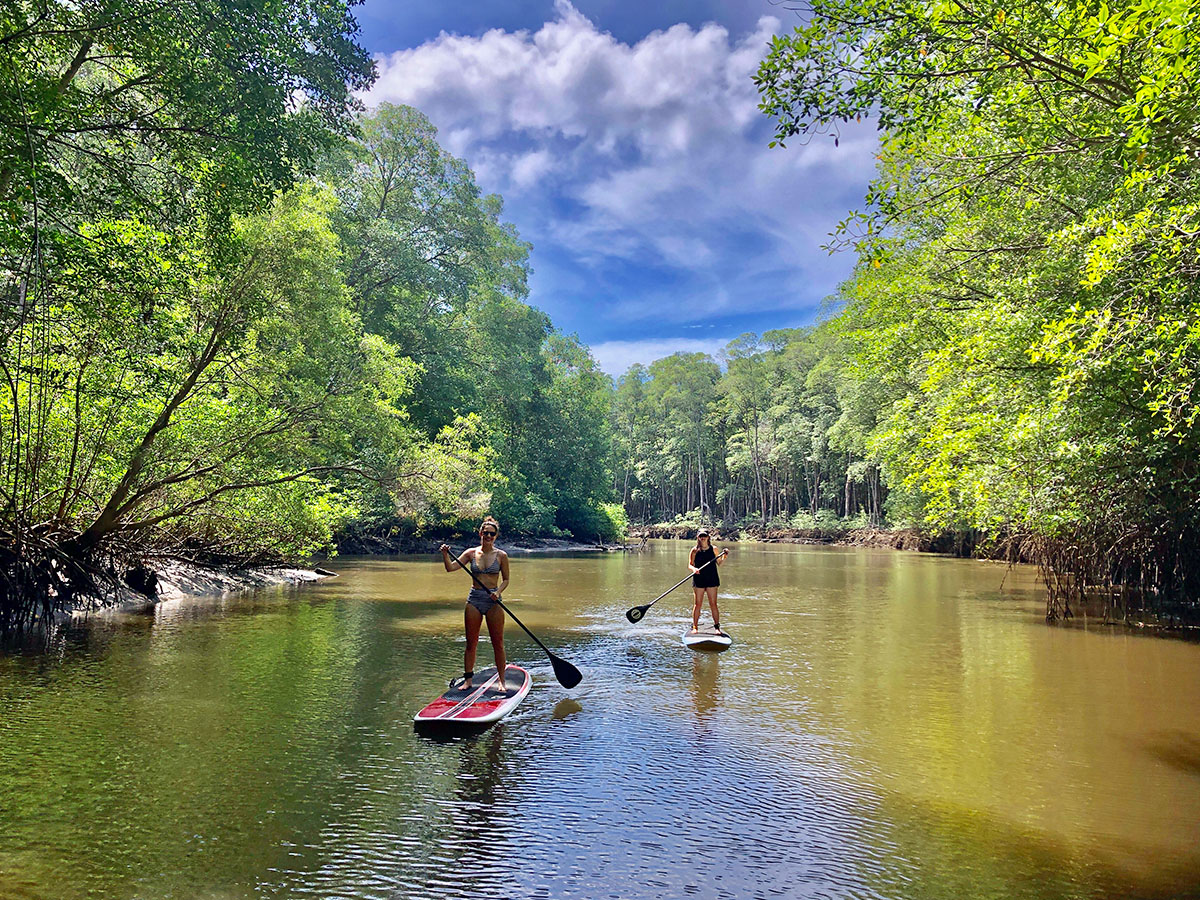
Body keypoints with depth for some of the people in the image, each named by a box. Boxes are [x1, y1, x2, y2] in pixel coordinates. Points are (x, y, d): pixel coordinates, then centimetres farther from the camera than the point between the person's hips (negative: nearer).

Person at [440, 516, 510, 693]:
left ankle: (501, 681, 13)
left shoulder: (501, 555, -1)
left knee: (498, 643, 2)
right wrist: (445, 554, -21)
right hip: (474, 598, 2)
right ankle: (468, 679, 18)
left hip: (493, 601, -2)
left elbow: (506, 579, 4)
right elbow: (450, 567, -4)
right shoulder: (471, 553, 4)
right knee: (471, 643, 7)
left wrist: (498, 592, -14)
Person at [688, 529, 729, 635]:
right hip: (699, 579, 0)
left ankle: (717, 627, 6)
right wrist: (694, 569, -21)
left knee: (713, 604, 0)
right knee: (698, 604, 3)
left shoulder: (713, 549, 4)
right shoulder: (695, 550, 2)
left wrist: (724, 556, -7)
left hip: (712, 579, 0)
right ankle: (694, 627, 11)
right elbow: (690, 565, 0)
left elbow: (719, 563, 10)